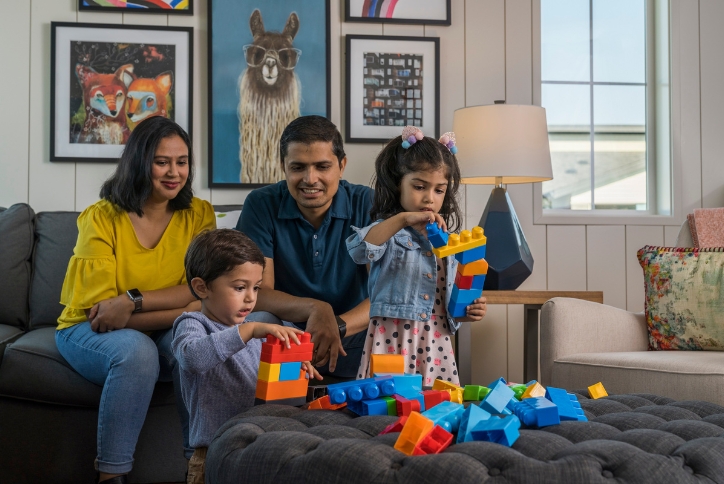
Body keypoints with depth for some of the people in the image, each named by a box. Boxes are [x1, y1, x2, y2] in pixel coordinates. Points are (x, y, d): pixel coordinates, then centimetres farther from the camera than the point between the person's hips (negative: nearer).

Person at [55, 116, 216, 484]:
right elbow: (100, 311, -17)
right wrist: (184, 311, -23)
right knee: (136, 350, -34)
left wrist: (134, 300, -29)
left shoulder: (199, 215, -3)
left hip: (162, 333, 3)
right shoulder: (101, 219, -12)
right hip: (90, 331, -2)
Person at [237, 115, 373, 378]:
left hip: (351, 339, 0)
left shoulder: (367, 204, -4)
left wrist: (338, 325, -31)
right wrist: (315, 308, -30)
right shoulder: (262, 205, -5)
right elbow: (258, 294, -10)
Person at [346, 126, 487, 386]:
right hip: (392, 343, -5)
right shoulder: (389, 232, -2)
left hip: (436, 346, 5)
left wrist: (466, 312, 2)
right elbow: (358, 249, -25)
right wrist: (403, 219, -30)